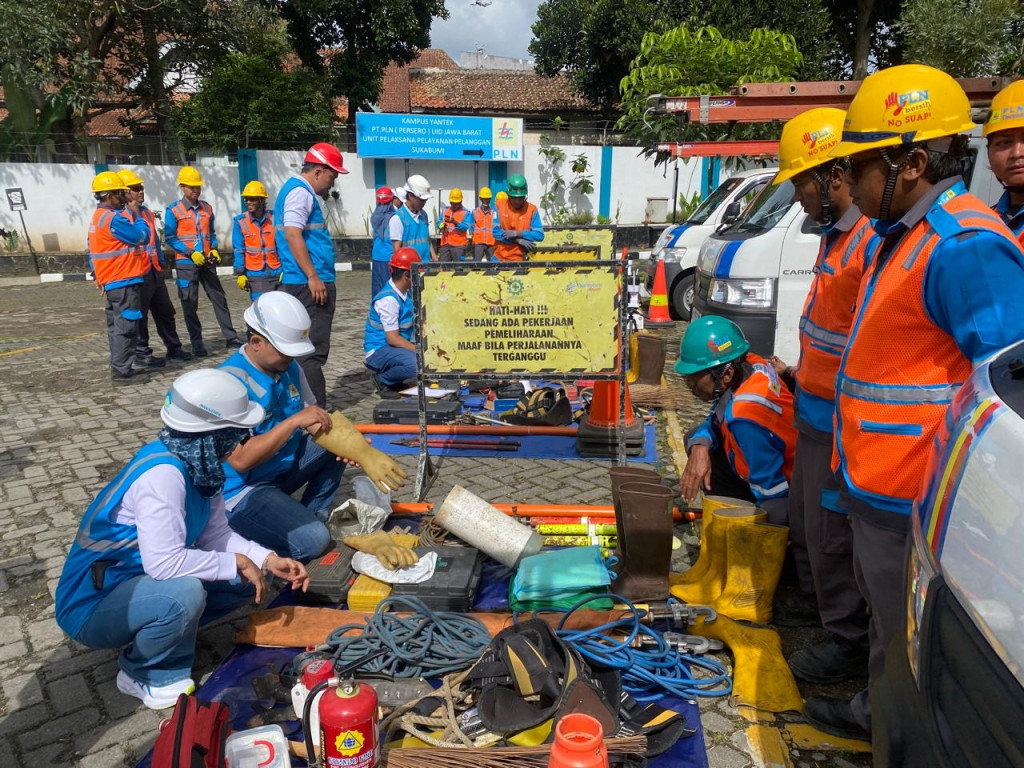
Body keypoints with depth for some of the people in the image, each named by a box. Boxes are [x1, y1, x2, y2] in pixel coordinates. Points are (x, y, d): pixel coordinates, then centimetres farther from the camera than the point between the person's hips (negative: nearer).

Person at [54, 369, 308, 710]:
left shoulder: (198, 463, -6)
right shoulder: (163, 473, -32)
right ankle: (141, 674, -5)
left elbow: (214, 533, -1)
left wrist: (268, 560, -13)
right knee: (184, 592, -35)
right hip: (92, 606, -8)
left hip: (141, 583, 8)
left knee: (248, 577, -2)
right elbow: (164, 563, -37)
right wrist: (237, 562, -25)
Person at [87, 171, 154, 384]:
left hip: (110, 281, 10)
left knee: (117, 326, 15)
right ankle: (121, 371, -5)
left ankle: (119, 367, 23)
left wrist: (99, 278, 23)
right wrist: (136, 215, 1)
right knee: (126, 326, -7)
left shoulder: (98, 217, 15)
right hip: (124, 282, -10)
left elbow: (92, 252, 19)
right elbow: (142, 237, -14)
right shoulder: (113, 218, -17)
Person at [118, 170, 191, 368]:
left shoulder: (147, 212, 15)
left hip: (154, 271, 8)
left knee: (165, 311, 14)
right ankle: (142, 353, 11)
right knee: (139, 314, 1)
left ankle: (173, 347, 25)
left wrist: (160, 265, 22)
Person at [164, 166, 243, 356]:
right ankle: (197, 344, 10)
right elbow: (170, 238, -6)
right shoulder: (173, 210, -5)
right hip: (186, 263, -4)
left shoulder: (206, 208, 9)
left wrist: (214, 249, -1)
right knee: (190, 305, 2)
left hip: (207, 261, 4)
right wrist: (191, 253, -16)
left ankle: (231, 338, 11)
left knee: (219, 299, 5)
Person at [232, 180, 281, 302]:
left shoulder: (273, 218, -1)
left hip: (277, 272, 2)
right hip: (256, 274, -2)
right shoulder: (240, 221, -4)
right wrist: (240, 273, -6)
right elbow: (238, 250, -3)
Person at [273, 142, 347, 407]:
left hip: (311, 284, 11)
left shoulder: (301, 191, 21)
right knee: (313, 351, -8)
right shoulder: (300, 192, -11)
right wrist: (313, 277, -23)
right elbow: (293, 235, -21)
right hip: (310, 284, -11)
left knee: (307, 348, 15)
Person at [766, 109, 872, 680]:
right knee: (806, 520, 24)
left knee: (832, 532, 3)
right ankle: (818, 602, 45)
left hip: (842, 419, -10)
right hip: (814, 410, 10)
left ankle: (850, 641, 22)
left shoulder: (875, 240, -23)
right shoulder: (837, 234, 10)